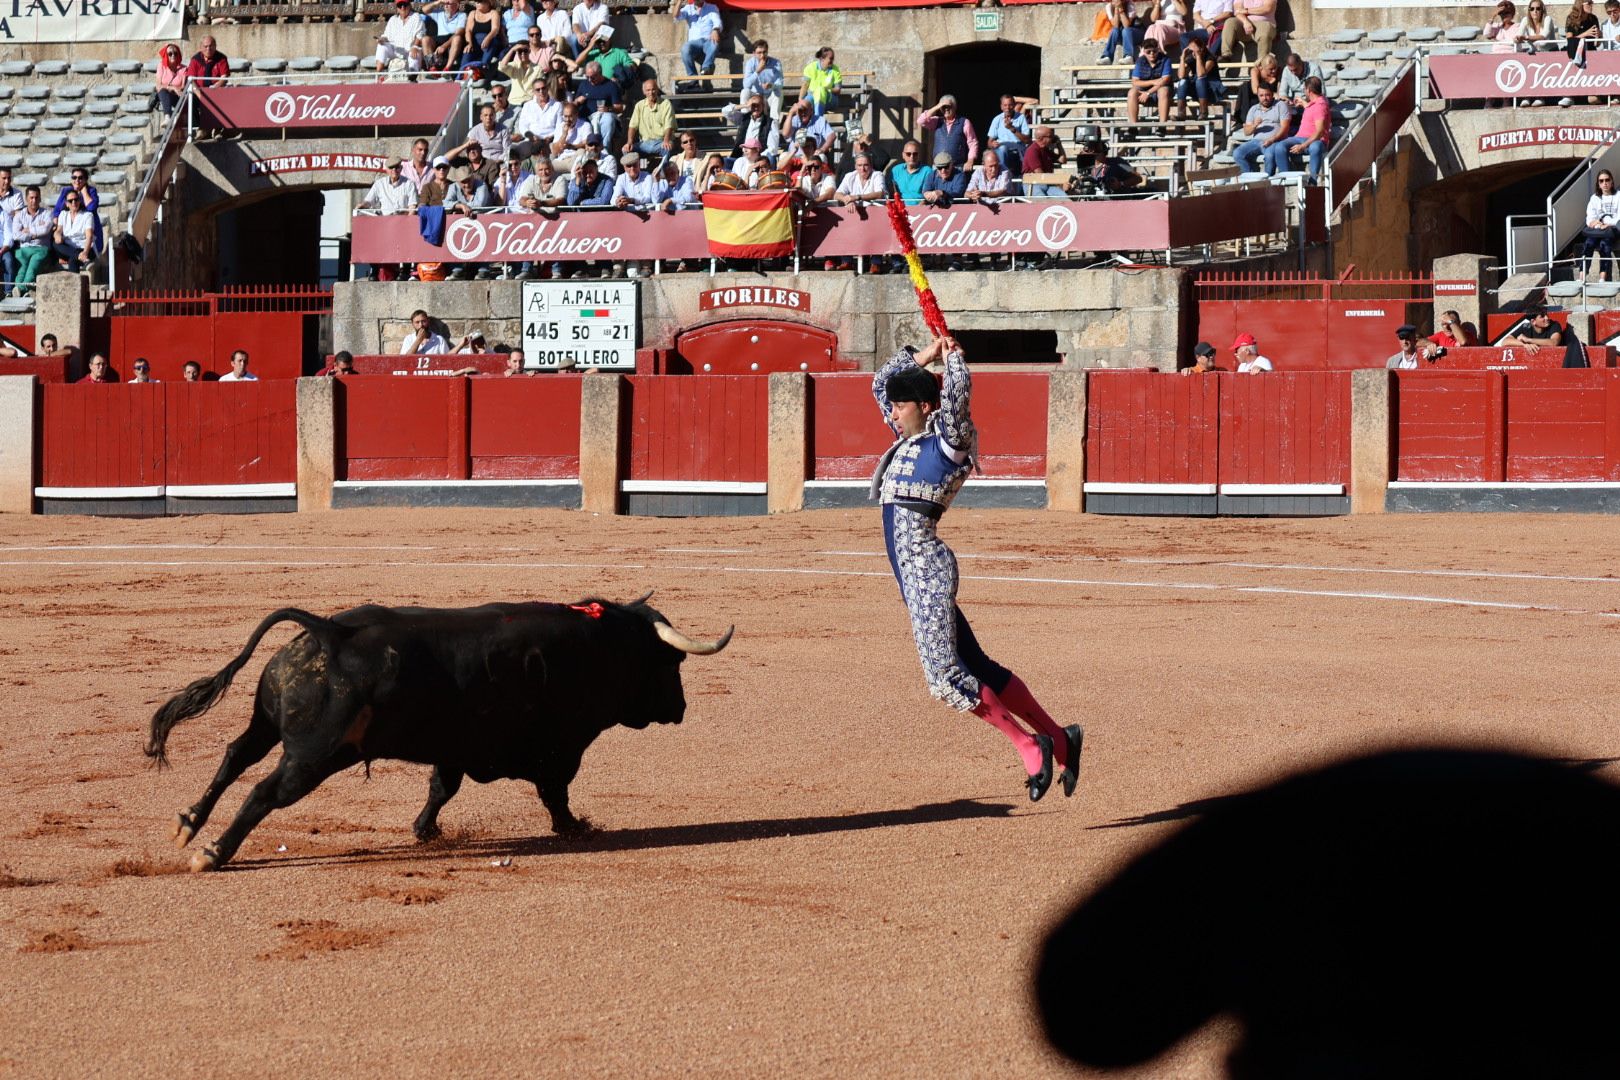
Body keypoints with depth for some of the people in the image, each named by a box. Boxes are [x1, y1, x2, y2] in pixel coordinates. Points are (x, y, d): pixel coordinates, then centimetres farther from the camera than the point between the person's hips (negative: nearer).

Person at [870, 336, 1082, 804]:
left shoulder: (948, 441, -5)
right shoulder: (909, 439, 18)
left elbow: (957, 395, -22)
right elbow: (881, 381, 28)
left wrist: (953, 358, -4)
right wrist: (927, 354, 20)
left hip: (927, 567, -9)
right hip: (912, 572, 9)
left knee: (944, 674, -18)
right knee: (976, 668, 9)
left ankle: (1030, 746, -14)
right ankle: (1058, 739, 12)